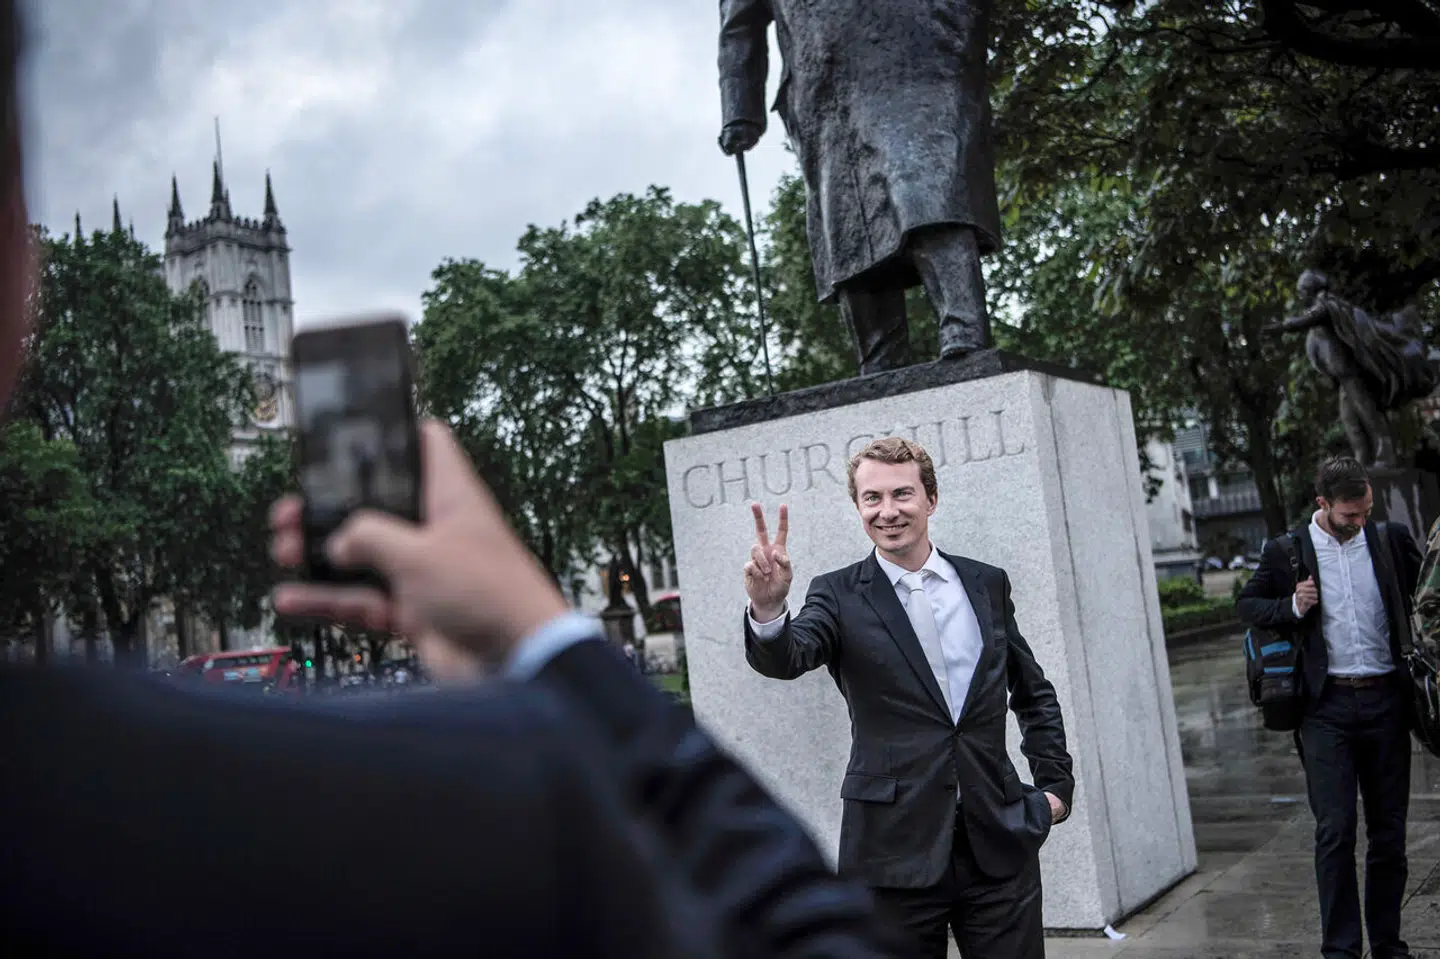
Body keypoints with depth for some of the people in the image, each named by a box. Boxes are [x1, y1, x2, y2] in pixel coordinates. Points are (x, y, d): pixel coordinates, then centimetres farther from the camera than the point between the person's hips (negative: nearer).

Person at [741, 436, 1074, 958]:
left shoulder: (987, 584, 8)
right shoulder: (839, 596, -1)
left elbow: (1034, 693, 19)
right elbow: (785, 658, -21)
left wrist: (1055, 782, 11)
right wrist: (767, 609, -41)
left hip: (999, 844, 2)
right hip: (895, 850, -2)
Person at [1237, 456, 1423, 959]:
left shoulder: (1391, 539, 4)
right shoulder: (1286, 552, 0)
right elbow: (1247, 605, 10)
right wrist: (1292, 607, -9)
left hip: (1385, 699, 2)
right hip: (1327, 705, -2)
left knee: (1390, 830, 8)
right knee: (1335, 830, -4)